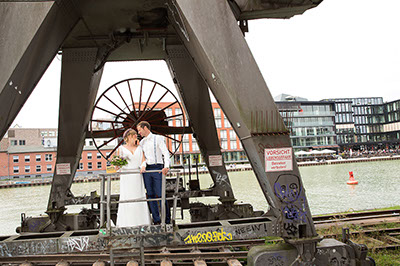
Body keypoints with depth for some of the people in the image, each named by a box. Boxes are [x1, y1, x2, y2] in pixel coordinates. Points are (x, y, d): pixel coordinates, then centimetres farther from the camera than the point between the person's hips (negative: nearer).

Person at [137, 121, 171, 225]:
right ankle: (156, 220, 10)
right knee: (150, 195, 4)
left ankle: (167, 220, 4)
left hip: (157, 168, -5)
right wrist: (143, 165, -8)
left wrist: (166, 166, -23)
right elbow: (143, 157, 14)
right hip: (146, 170, 5)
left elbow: (166, 153, -7)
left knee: (160, 195, -7)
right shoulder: (142, 142, 18)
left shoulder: (158, 138, 2)